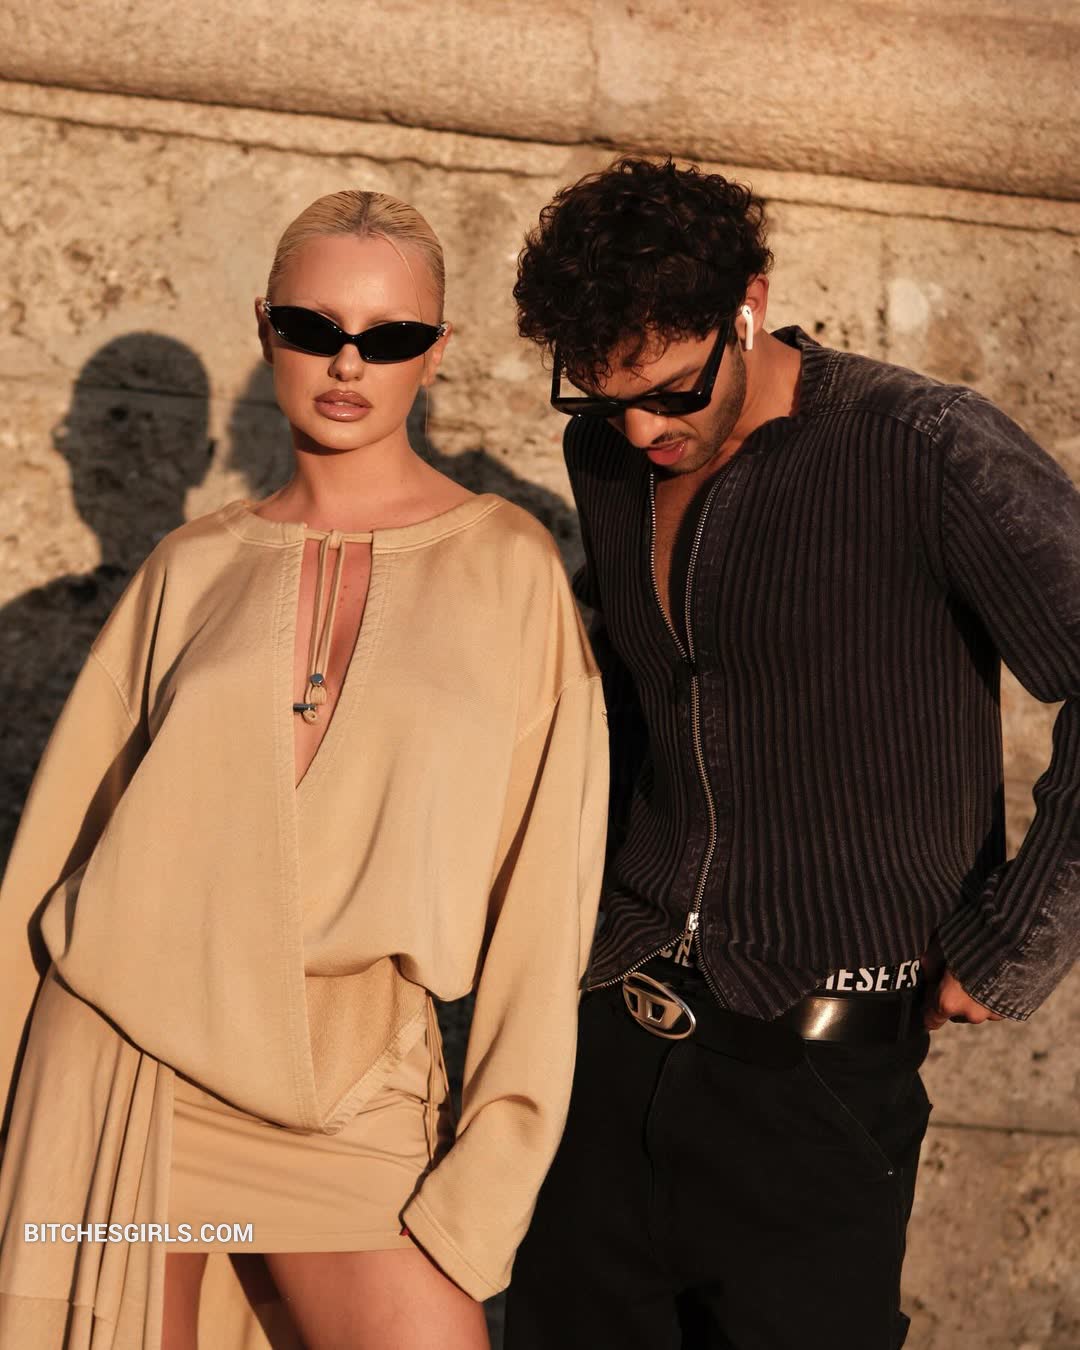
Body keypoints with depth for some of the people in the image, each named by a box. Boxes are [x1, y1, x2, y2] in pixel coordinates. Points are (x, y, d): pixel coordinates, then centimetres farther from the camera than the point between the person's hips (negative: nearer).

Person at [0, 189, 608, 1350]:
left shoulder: (506, 566, -1)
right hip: (124, 1065, 2)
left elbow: (541, 879, -2)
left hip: (353, 1098, -1)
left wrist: (491, 1170, -7)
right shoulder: (193, 567, 5)